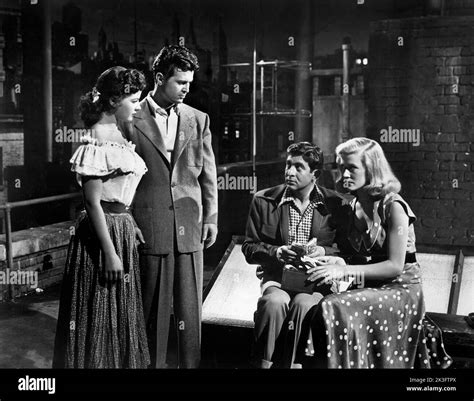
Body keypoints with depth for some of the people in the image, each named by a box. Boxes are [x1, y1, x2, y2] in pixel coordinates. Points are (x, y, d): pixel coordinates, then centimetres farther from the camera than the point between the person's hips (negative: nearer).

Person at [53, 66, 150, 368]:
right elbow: (93, 201, -19)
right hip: (103, 231, -9)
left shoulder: (117, 134, 11)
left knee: (121, 315, 17)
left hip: (123, 229, 9)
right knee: (100, 317, 3)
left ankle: (120, 360, 29)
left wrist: (131, 223, 11)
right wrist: (109, 252, -20)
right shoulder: (98, 141, -17)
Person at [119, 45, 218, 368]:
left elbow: (208, 173, 12)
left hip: (190, 225, 3)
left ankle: (191, 364, 18)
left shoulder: (198, 119, 10)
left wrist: (211, 217, 7)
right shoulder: (132, 119, -1)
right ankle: (154, 363, 19)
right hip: (149, 226, -3)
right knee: (153, 307, 6)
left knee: (190, 307, 7)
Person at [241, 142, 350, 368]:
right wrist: (276, 252, -12)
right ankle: (263, 362, -19)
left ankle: (291, 363, -19)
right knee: (275, 302, -33)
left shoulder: (336, 205, 4)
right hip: (277, 276, 1)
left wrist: (323, 252, -13)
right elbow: (249, 248, 7)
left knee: (304, 304, -34)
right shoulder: (264, 201, 6)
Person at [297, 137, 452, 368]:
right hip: (370, 287, 6)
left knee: (334, 309, -29)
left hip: (400, 288, -6)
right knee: (323, 310, -23)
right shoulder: (352, 208, 9)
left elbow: (395, 266, -16)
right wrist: (338, 262, -7)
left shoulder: (393, 207, -12)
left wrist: (345, 270, -21)